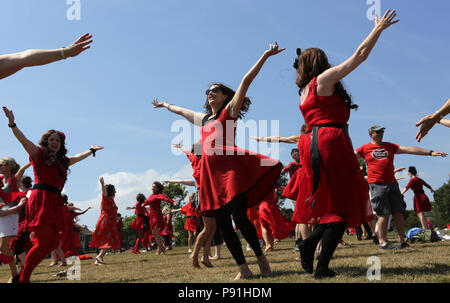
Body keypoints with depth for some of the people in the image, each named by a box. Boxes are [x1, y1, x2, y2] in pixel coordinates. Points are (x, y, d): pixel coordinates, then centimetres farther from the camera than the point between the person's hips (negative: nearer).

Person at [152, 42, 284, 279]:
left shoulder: (230, 110, 9)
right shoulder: (203, 118, 25)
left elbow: (246, 81, 1)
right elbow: (180, 110, 43)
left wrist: (265, 56, -2)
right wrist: (165, 105, 57)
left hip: (231, 166, -6)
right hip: (211, 172, 6)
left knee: (239, 217, -15)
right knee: (222, 222, 0)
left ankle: (260, 257, 6)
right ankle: (243, 269, 5)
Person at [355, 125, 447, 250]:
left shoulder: (390, 146, 17)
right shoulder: (365, 148, 8)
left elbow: (409, 149, 13)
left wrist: (430, 152, 8)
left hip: (392, 183, 4)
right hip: (377, 185, -4)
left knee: (399, 213, 3)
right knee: (384, 214, -8)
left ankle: (403, 241, 11)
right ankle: (383, 242, -1)